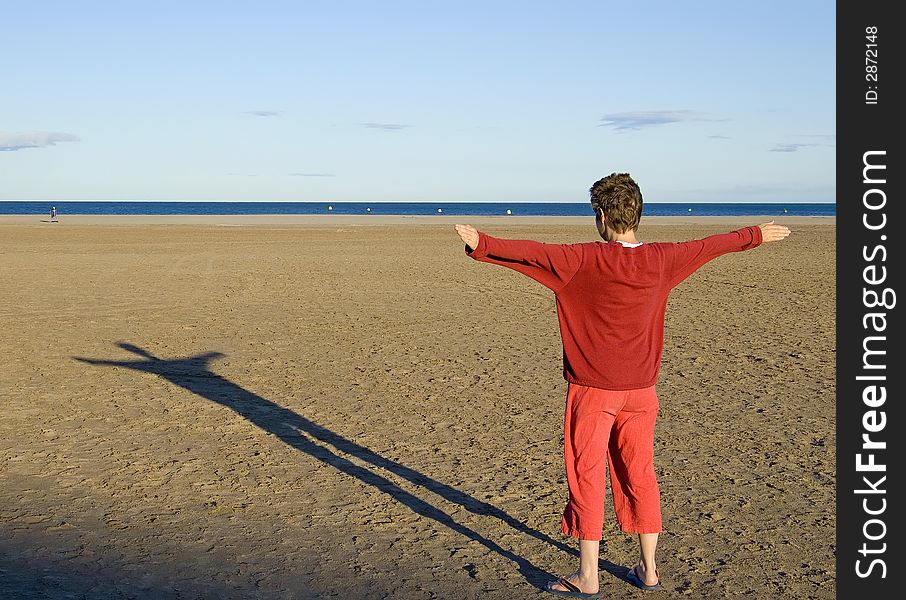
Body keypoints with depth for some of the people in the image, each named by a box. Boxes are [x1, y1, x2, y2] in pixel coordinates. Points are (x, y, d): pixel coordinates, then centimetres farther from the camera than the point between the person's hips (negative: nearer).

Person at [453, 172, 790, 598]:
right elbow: (709, 245, 16)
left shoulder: (587, 259, -15)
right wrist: (756, 236, 31)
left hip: (592, 388, -5)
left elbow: (534, 253, -26)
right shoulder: (660, 259, 1)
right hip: (640, 389, 5)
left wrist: (482, 244, -30)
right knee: (639, 475, 15)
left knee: (587, 477, 3)